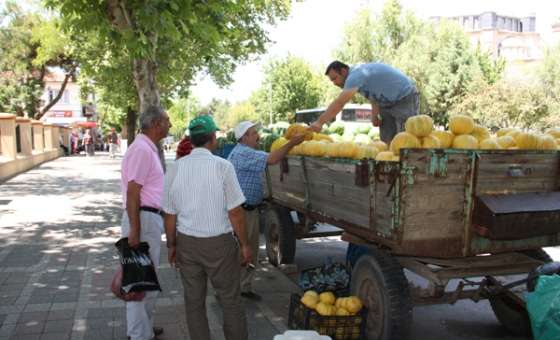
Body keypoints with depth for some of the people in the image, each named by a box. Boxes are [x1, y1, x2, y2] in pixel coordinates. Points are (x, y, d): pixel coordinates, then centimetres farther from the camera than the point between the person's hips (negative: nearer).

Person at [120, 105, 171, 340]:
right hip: (144, 218, -10)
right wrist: (134, 230, -24)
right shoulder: (142, 149, -17)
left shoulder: (149, 148, 14)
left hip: (152, 217, 10)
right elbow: (132, 192, -22)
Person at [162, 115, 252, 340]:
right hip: (219, 243, -4)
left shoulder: (175, 169, -1)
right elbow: (235, 212, -12)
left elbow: (170, 214, 4)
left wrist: (172, 245, 17)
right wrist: (244, 245, -1)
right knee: (230, 301, 10)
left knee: (194, 302, 15)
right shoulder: (222, 166, -13)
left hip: (187, 243, 4)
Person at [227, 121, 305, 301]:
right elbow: (271, 159, -27)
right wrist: (291, 143, -24)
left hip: (251, 209, 11)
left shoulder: (247, 152, 17)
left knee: (251, 252, 15)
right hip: (240, 211, -11)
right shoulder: (243, 153, -19)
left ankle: (244, 287, 25)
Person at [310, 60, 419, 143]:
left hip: (405, 97, -10)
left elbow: (339, 103, -36)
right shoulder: (357, 75, 5)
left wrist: (320, 122, -40)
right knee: (386, 140, 5)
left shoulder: (355, 76, -26)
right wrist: (374, 116, -1)